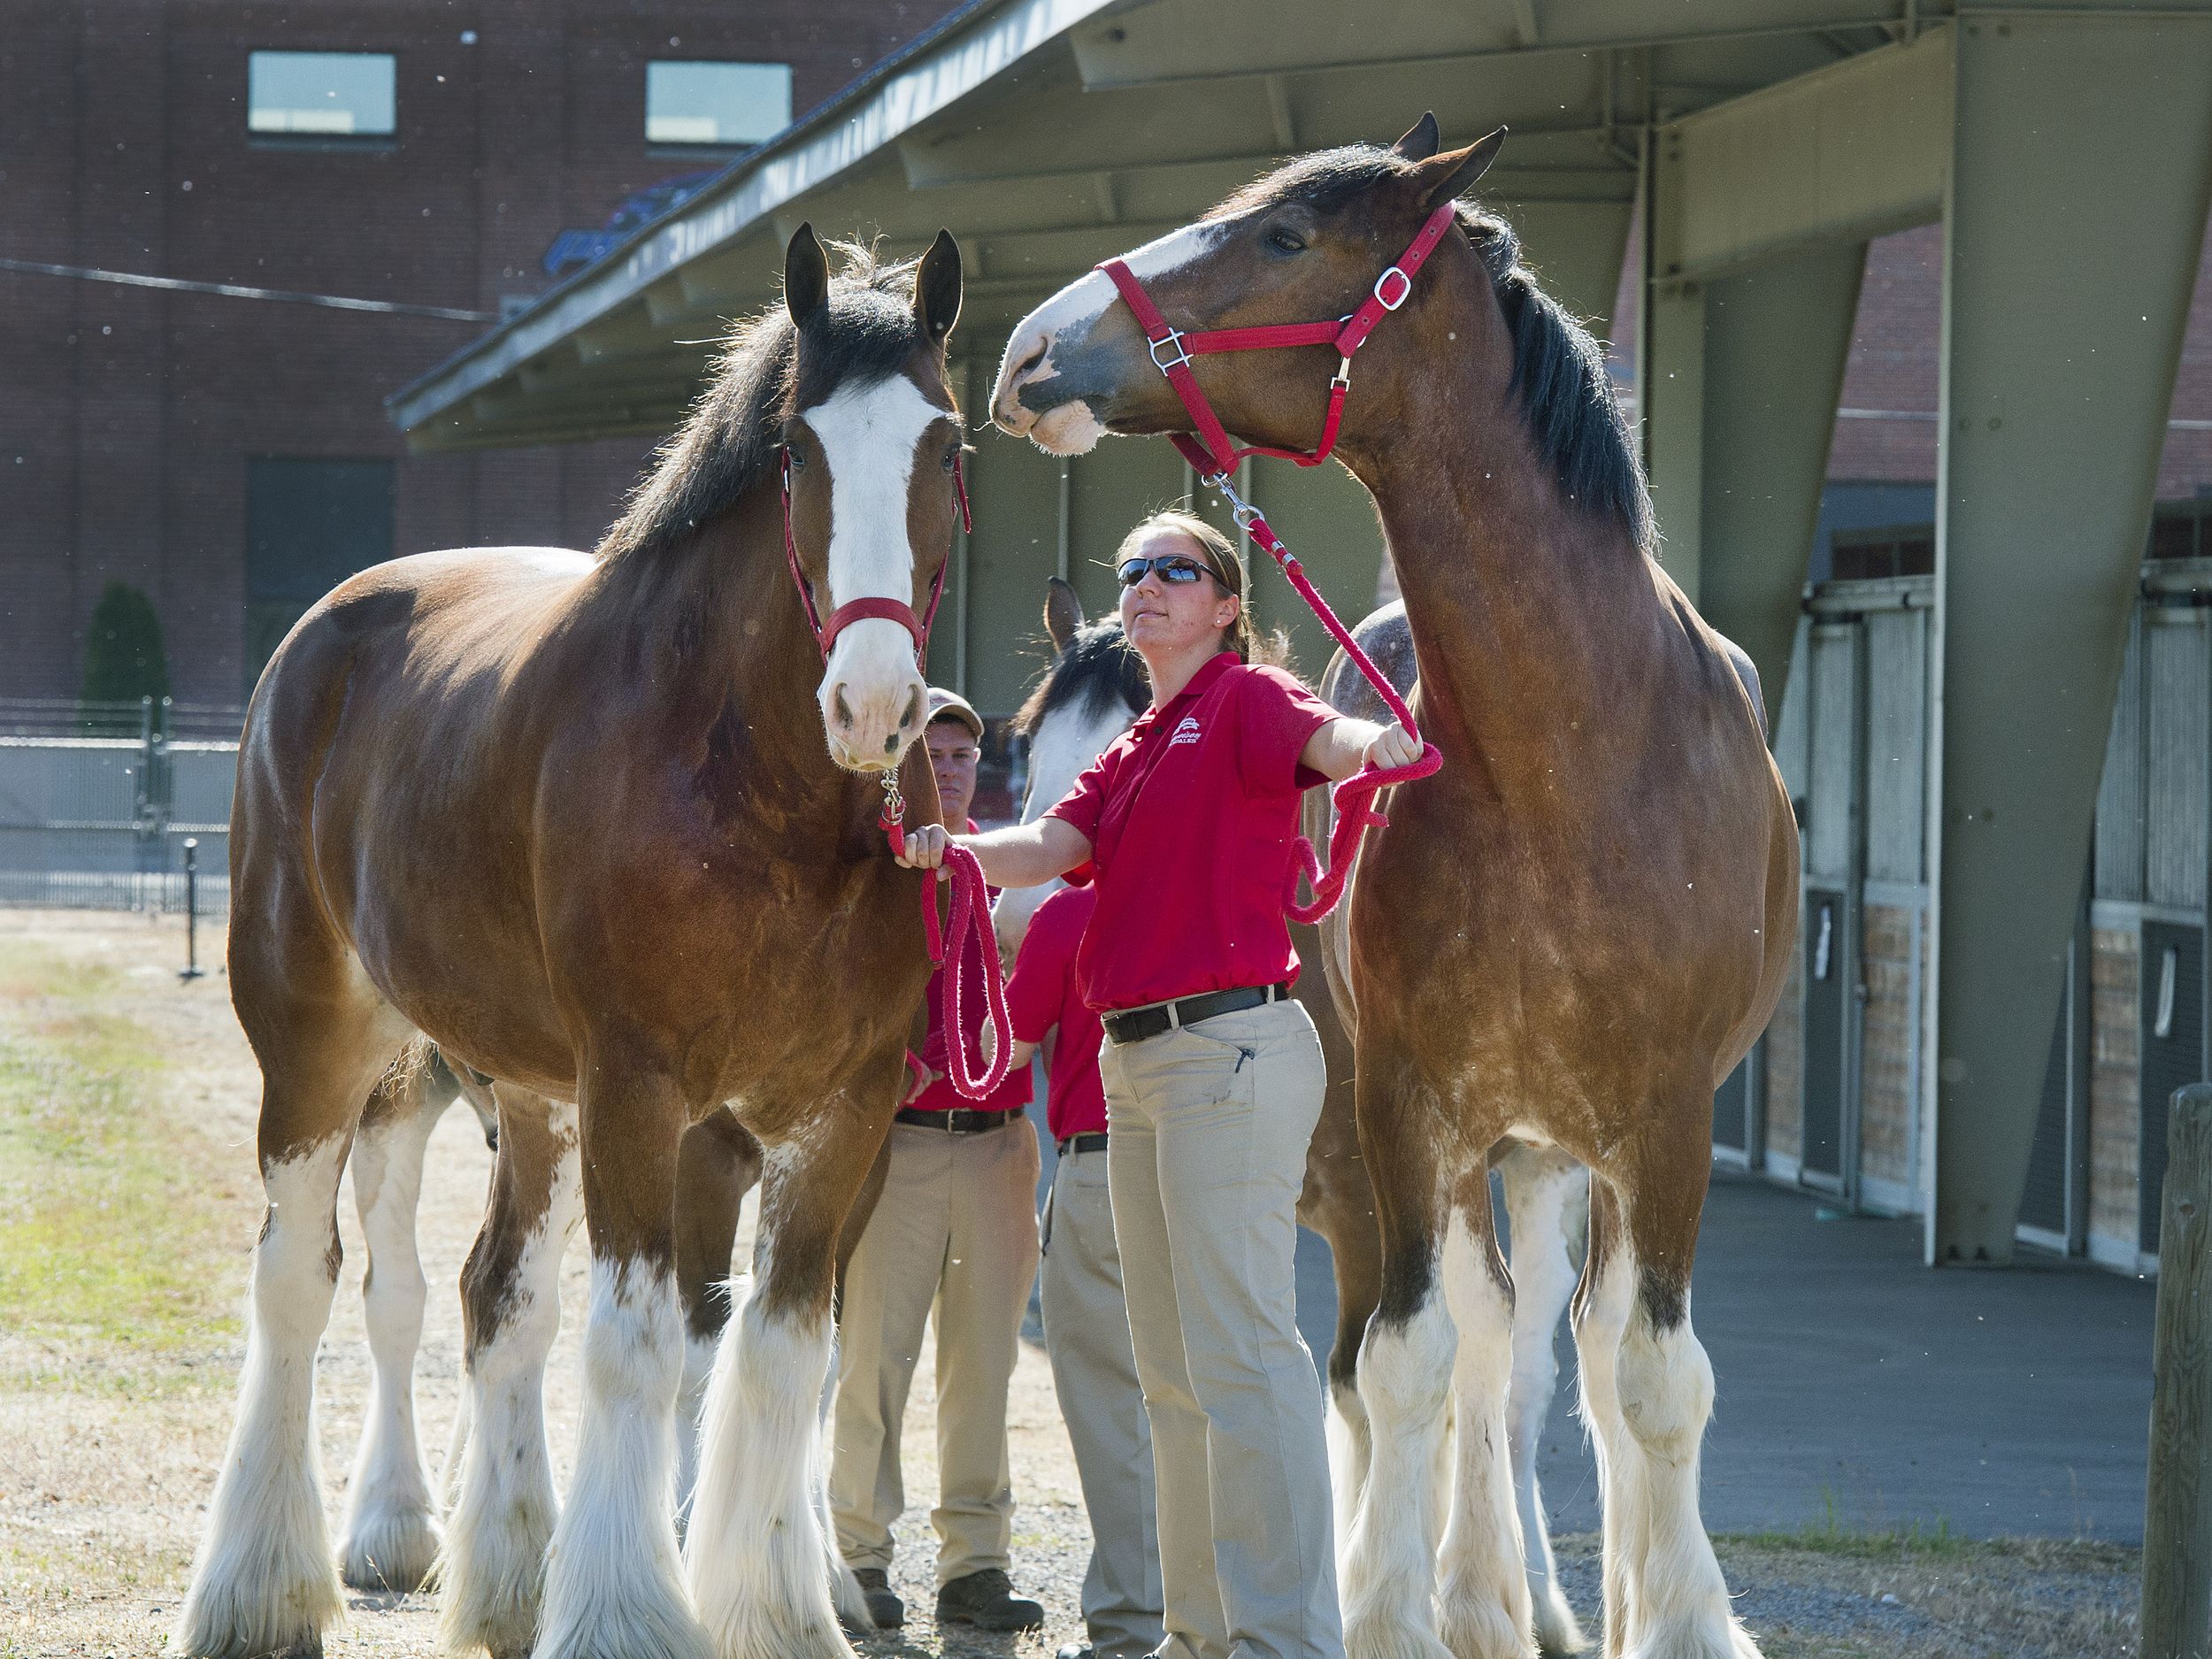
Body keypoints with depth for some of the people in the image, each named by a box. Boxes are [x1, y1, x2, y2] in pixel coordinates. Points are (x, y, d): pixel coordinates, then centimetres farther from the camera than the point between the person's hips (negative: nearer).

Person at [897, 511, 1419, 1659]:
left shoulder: (1244, 698, -3)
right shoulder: (1132, 753, 21)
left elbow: (1325, 740, -24)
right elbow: (1050, 849, 5)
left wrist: (1375, 743, -48)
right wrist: (948, 845, -15)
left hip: (1230, 1046, -9)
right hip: (1134, 1062, 9)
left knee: (1239, 1350, -12)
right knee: (1171, 1368, 12)